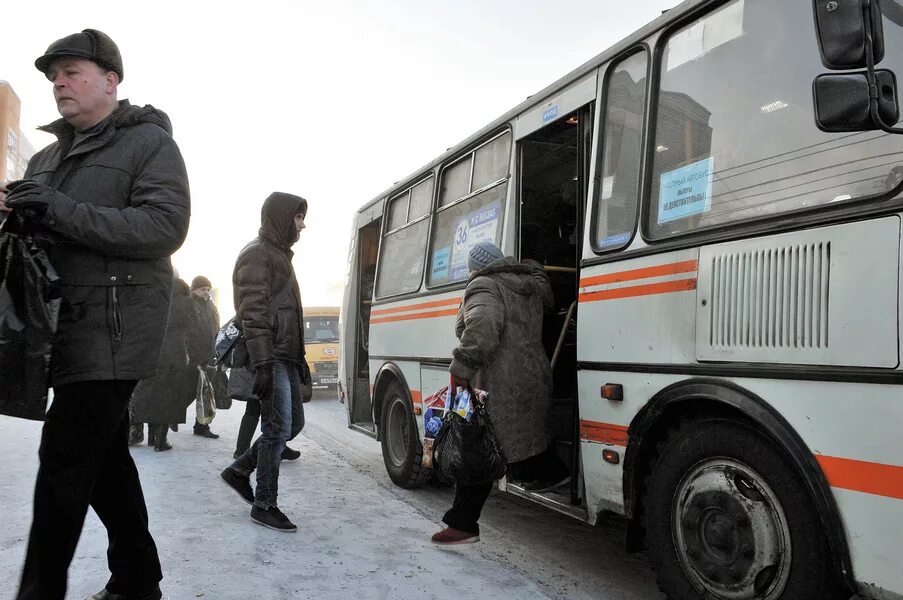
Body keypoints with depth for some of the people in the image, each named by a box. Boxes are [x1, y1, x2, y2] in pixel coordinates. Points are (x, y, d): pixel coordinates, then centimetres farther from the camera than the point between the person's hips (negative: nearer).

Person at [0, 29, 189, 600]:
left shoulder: (150, 142, -3)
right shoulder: (50, 155, 21)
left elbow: (166, 227, -17)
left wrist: (62, 212, -21)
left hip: (114, 328, -8)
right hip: (70, 327, 8)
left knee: (65, 462, -9)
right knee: (104, 456, 13)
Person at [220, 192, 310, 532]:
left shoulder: (280, 254, 22)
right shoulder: (257, 254, -8)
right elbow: (253, 314, -17)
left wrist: (299, 359, 23)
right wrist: (262, 364, -23)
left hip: (286, 357, 10)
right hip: (269, 356, -10)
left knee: (294, 423, 12)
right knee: (278, 428, -6)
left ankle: (239, 471, 24)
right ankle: (264, 505, 6)